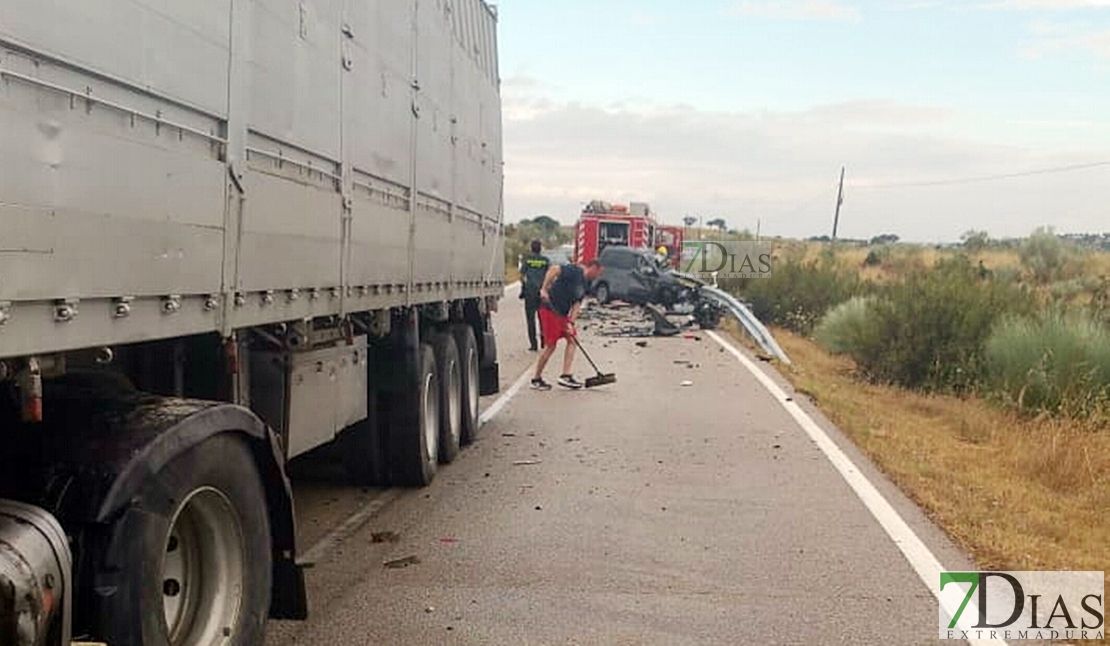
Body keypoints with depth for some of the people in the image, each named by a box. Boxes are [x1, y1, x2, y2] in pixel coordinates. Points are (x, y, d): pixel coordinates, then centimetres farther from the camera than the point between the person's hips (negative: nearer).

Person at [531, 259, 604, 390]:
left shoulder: (585, 284, 15)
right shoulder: (574, 271, -12)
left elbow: (577, 304, 9)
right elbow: (554, 269, -24)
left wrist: (571, 322, -4)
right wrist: (544, 289, -28)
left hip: (562, 313, 9)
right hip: (550, 310, -9)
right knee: (550, 345, -6)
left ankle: (566, 376, 7)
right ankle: (536, 380, 6)